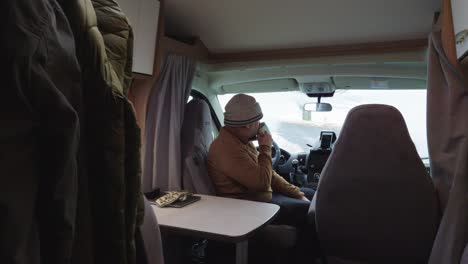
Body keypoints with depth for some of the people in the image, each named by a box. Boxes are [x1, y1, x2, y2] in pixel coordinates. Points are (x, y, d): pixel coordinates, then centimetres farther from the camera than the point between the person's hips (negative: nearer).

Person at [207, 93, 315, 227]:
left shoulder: (243, 141, 5)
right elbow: (262, 182, -29)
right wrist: (265, 148, -16)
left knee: (311, 194, 12)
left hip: (261, 193, 10)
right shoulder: (228, 148, -27)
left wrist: (297, 194, 5)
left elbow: (266, 174, 11)